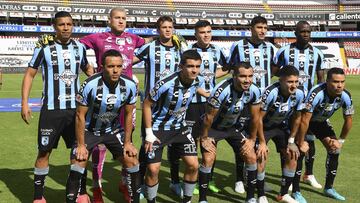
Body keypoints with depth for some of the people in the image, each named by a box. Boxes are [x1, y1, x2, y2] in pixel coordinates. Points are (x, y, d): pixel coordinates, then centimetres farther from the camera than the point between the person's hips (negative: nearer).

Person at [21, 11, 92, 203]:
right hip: (52, 109, -4)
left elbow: (87, 69, 24)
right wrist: (24, 103, -9)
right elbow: (29, 74, -2)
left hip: (75, 108, 4)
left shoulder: (79, 47, 5)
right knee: (44, 152, 3)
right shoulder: (44, 47, -7)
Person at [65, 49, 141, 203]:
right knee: (77, 166, -13)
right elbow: (80, 116, -17)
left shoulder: (130, 86, -17)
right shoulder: (90, 85, -28)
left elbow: (128, 115, -3)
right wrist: (81, 145, -14)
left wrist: (127, 142, -3)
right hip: (89, 130, -3)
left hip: (114, 130, 3)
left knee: (132, 162, -1)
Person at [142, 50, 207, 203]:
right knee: (153, 169, -8)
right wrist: (149, 134, -17)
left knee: (193, 165, 0)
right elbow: (147, 105, -18)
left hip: (179, 127, 5)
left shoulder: (198, 81, -13)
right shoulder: (166, 84, -30)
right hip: (158, 128, -5)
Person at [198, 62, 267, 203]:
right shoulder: (221, 91, -35)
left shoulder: (254, 91, -20)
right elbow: (209, 117, -21)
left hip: (232, 126, 5)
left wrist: (252, 139, 2)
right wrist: (204, 138, -11)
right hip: (213, 127, -5)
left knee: (251, 157, -1)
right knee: (208, 159, -18)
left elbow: (255, 117, -5)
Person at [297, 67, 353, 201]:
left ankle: (329, 188, 12)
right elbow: (304, 120, -34)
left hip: (322, 122, 5)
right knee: (301, 151, -18)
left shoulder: (345, 96, -22)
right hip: (306, 120, -5)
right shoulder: (316, 94, -40)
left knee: (335, 150, -2)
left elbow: (348, 120, -5)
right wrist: (301, 143, -28)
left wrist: (341, 140, -1)